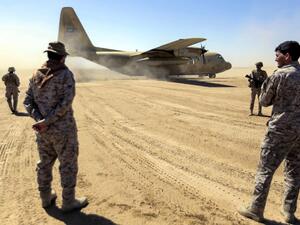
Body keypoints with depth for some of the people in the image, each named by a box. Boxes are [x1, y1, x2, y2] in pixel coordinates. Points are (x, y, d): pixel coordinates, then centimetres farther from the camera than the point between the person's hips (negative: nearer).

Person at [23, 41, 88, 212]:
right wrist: (47, 121, -18)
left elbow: (28, 101, 0)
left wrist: (40, 120, -10)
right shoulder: (66, 74, -12)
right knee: (68, 165, 7)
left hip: (43, 131, 6)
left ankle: (46, 198, 35)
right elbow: (66, 103, -22)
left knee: (45, 163, 19)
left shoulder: (37, 75, 6)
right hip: (63, 129, -6)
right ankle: (69, 202, 19)